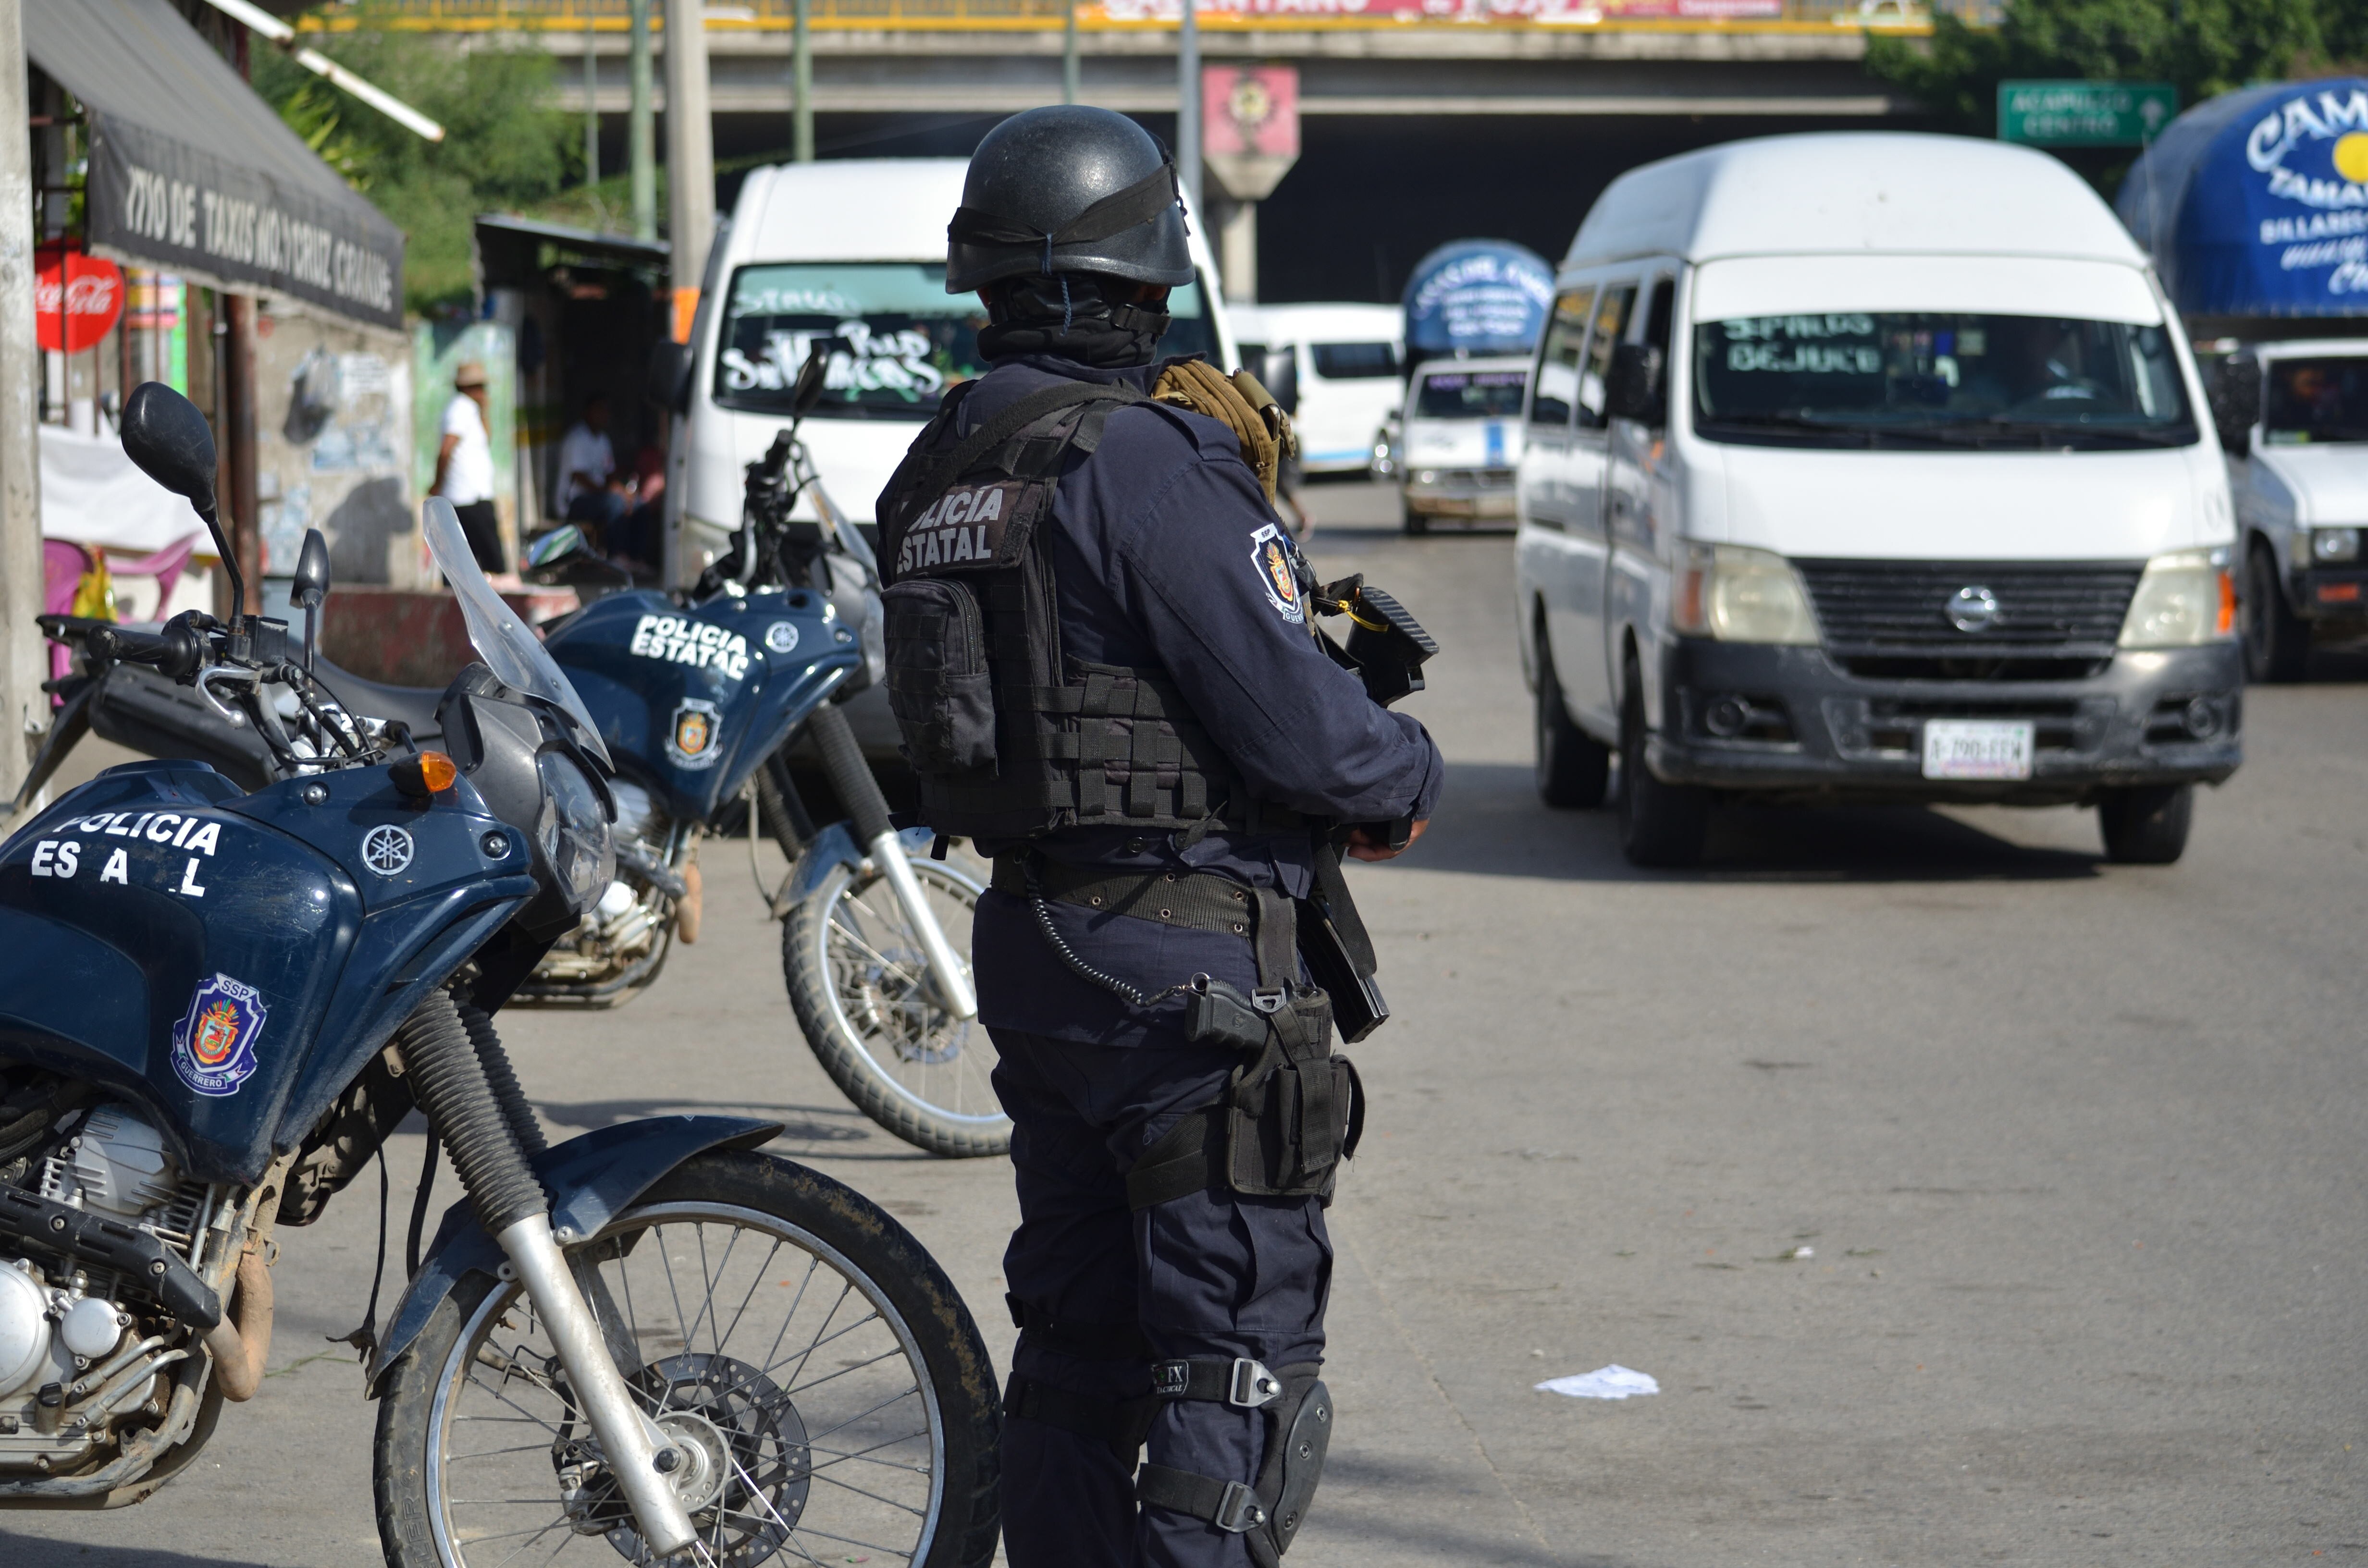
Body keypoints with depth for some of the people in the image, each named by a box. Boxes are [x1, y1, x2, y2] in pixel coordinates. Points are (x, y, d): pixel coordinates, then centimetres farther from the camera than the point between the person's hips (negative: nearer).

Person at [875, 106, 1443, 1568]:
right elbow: (1299, 724, -18)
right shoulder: (1142, 461, -17)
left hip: (1029, 946, 9)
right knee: (1235, 1364, -6)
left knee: (1081, 1342, 16)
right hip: (1193, 965, -9)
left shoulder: (937, 472, 11)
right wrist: (1411, 773, 3)